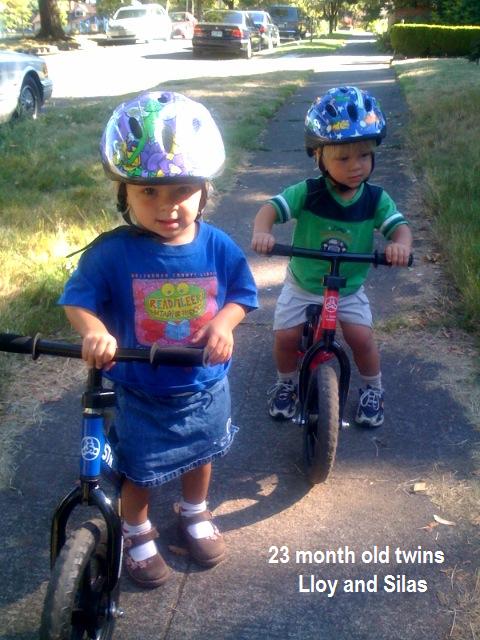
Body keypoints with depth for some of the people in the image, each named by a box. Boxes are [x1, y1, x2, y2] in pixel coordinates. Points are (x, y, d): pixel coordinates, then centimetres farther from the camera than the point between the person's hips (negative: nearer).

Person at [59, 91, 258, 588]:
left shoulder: (217, 246, -15)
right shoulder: (112, 252, -23)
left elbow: (241, 293, -3)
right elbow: (78, 299, -14)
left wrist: (223, 322, -24)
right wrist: (94, 331, -35)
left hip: (205, 387, 3)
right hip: (140, 394, -3)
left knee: (199, 455, 27)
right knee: (139, 471, 16)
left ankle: (194, 514, 56)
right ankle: (136, 533, 46)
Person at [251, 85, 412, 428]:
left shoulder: (376, 199, -14)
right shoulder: (307, 193, -19)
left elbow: (400, 226, -20)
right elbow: (271, 208, -22)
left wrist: (400, 244, -44)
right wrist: (262, 232, -44)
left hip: (349, 289, 0)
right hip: (302, 286, 0)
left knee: (362, 336, -11)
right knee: (286, 336, -6)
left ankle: (373, 388, 19)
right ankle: (287, 383, 26)